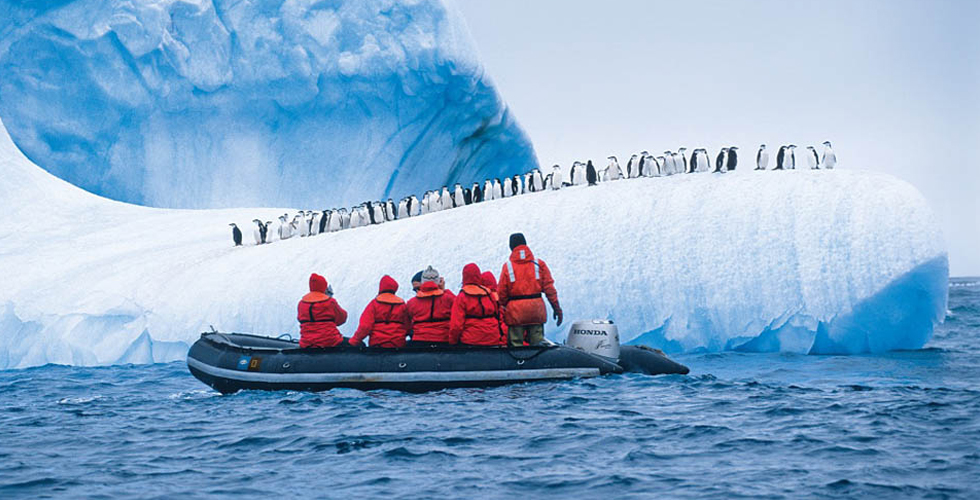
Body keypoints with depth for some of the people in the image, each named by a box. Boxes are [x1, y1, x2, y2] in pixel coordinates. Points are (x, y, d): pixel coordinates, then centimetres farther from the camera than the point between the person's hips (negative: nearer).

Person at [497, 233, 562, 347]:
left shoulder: (508, 266, -2)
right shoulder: (539, 264, 4)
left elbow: (501, 292, -2)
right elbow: (549, 288, 2)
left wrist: (502, 308, 13)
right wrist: (557, 308, 6)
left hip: (515, 311, -2)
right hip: (536, 310, 2)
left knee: (515, 345, 2)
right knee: (537, 345, 5)